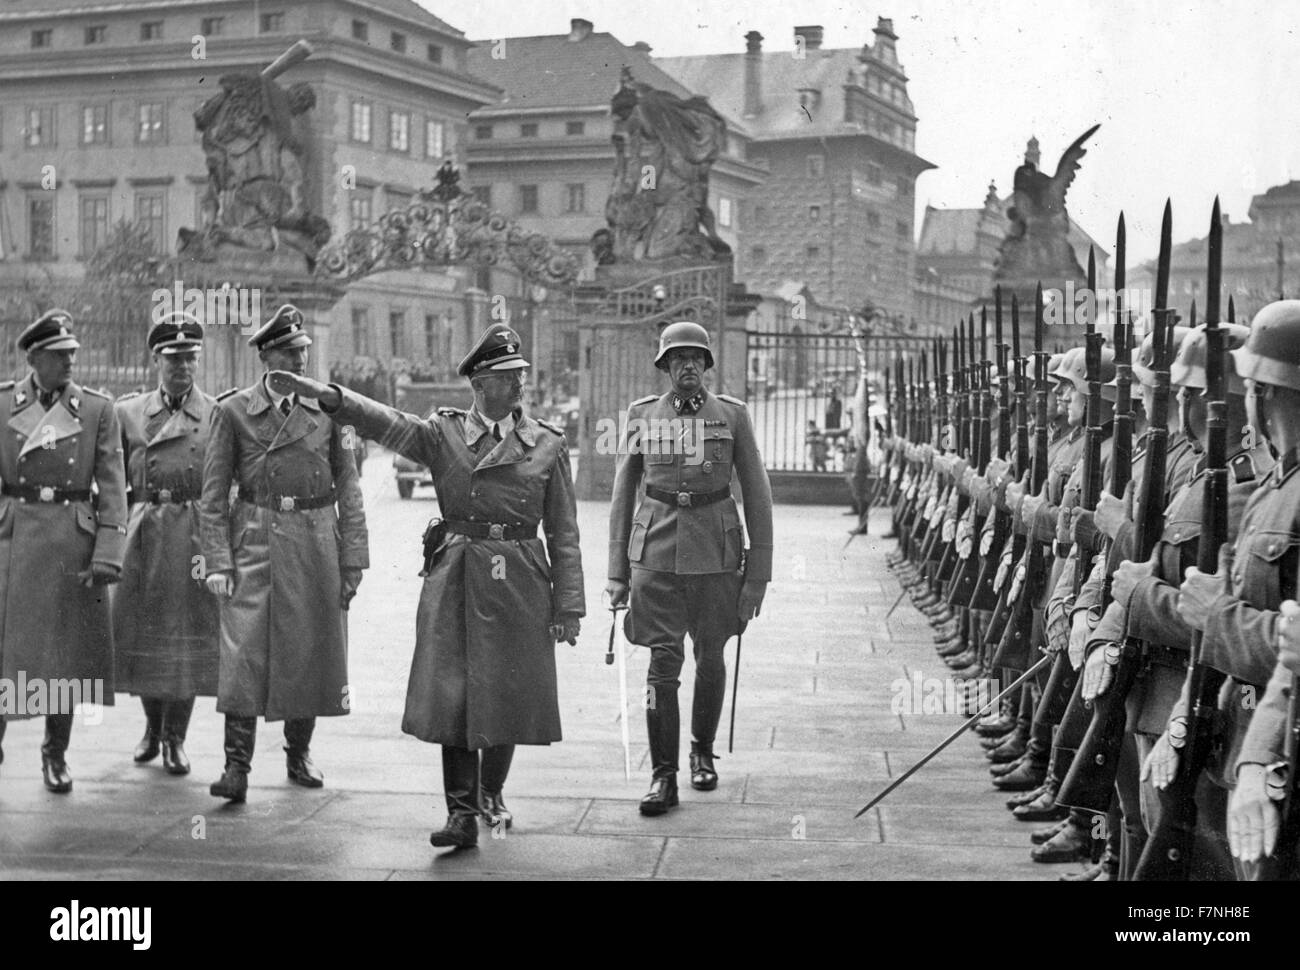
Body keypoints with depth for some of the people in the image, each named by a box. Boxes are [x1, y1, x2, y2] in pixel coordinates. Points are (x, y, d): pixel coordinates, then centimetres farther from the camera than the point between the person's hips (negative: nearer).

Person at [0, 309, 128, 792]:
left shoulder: (98, 409, 3)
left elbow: (112, 487, -1)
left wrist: (107, 554, -9)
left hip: (74, 538, 0)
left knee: (67, 646, 7)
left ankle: (56, 752, 21)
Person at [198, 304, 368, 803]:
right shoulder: (232, 411, 0)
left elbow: (348, 490, 6)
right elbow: (213, 495, 1)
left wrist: (352, 558, 1)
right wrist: (217, 561, -7)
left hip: (316, 544, 2)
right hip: (254, 542, -2)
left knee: (310, 651, 8)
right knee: (244, 653, -8)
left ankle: (299, 753, 24)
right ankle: (237, 765, -4)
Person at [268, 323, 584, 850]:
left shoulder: (548, 444, 4)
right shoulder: (443, 433, 4)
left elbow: (564, 533, 5)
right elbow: (386, 422, -12)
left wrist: (569, 605, 1)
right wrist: (322, 394, -29)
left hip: (518, 582, 1)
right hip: (455, 578, 0)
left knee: (507, 695, 7)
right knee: (452, 694, -5)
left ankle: (491, 794, 31)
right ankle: (461, 811, 2)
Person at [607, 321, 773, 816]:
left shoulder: (732, 414, 1)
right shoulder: (641, 414, 4)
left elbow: (757, 495, 2)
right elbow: (622, 494, 9)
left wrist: (757, 573, -2)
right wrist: (617, 571, 5)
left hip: (716, 551, 0)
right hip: (655, 553, 0)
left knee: (710, 659, 13)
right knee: (663, 663, -7)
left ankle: (702, 751, 35)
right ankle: (663, 775, 0)